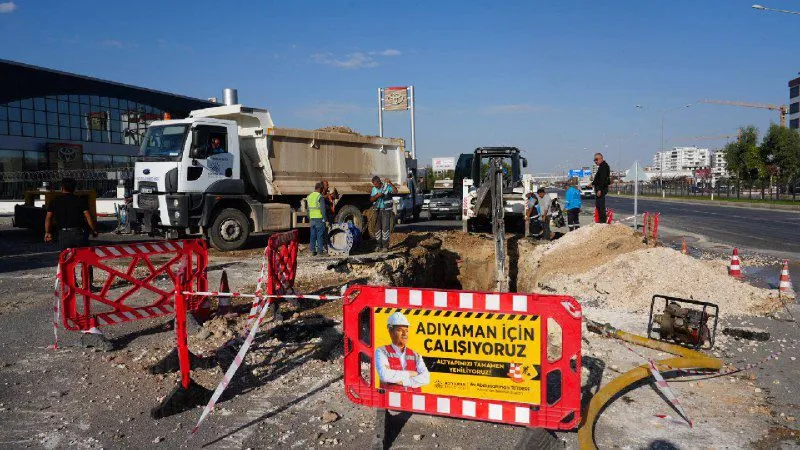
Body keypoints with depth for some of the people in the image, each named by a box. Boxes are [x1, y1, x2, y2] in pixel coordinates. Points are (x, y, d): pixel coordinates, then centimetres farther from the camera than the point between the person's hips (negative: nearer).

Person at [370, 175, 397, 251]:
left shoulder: (387, 186, -6)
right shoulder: (374, 189, 9)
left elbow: (395, 191, -21)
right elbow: (371, 199, 2)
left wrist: (390, 183, -33)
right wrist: (377, 195, -15)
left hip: (386, 210, -5)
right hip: (377, 210, 5)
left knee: (385, 227, -8)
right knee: (377, 227, 6)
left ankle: (385, 246, -5)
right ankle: (379, 246, 14)